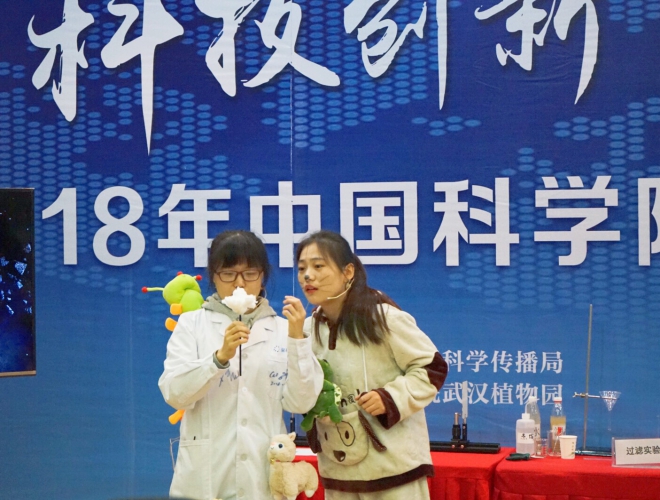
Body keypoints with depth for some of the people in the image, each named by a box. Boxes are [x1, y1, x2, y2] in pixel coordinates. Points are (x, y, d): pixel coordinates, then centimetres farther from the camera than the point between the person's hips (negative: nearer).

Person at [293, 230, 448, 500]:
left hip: (393, 465, -6)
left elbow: (432, 368, -7)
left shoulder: (383, 316, -12)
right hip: (338, 470, 6)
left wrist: (391, 397, -21)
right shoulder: (308, 329, 5)